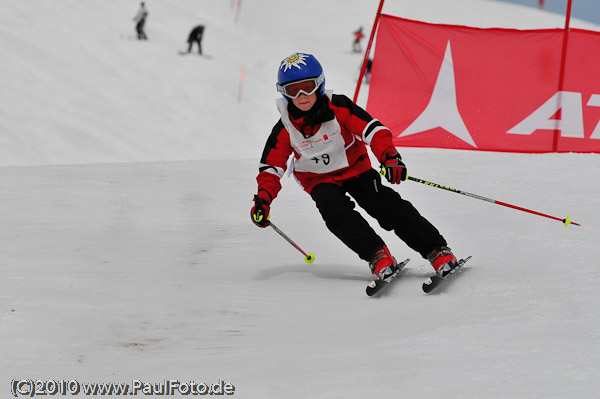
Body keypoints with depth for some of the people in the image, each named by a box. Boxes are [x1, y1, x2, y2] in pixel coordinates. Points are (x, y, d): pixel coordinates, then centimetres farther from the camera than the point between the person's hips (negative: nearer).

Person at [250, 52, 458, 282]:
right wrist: (263, 200, -20)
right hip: (320, 181, 1)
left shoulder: (338, 108, -19)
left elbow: (372, 129, -22)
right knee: (335, 210, -31)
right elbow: (271, 168, -5)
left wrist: (389, 157, -40)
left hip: (355, 168, -1)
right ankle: (376, 254, -28)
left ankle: (437, 250, -16)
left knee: (387, 205, -19)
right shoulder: (285, 129, -13)